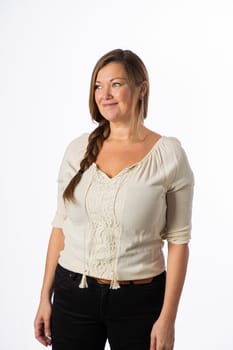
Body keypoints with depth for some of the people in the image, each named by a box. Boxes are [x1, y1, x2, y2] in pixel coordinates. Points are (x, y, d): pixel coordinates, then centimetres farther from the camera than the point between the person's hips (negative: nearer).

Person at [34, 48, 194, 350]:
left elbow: (178, 240, -8)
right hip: (73, 293, 3)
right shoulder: (78, 149, 0)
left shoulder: (169, 153, -9)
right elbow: (60, 226, 5)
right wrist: (45, 297, 5)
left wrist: (168, 317, -10)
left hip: (139, 300, -2)